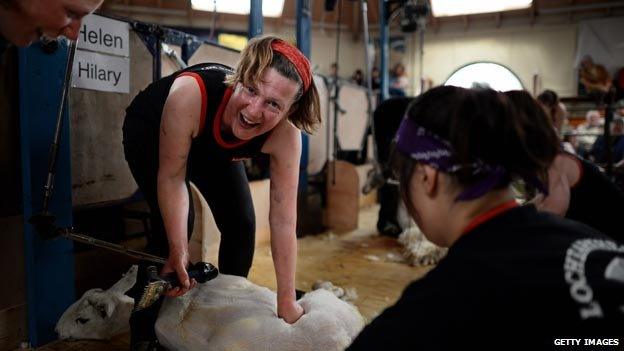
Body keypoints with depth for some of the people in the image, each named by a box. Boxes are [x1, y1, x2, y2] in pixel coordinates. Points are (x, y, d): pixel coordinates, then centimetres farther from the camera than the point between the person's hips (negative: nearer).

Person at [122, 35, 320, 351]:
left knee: (241, 223, -4)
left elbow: (283, 220, -32)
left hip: (213, 147, 3)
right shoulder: (190, 93, -44)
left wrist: (287, 302, -29)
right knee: (173, 223, -20)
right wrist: (177, 252, -31)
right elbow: (171, 177, -32)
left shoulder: (285, 136, -35)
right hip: (150, 132, -3)